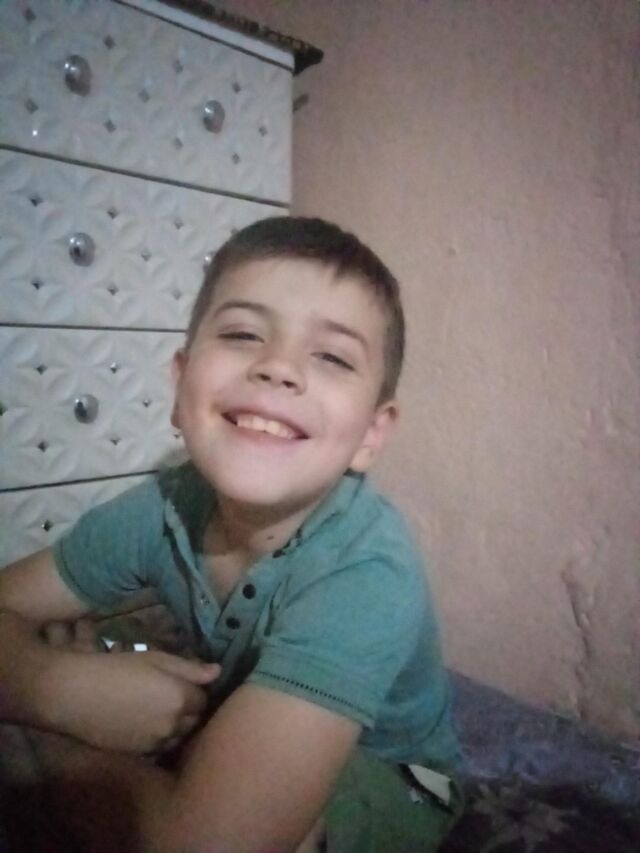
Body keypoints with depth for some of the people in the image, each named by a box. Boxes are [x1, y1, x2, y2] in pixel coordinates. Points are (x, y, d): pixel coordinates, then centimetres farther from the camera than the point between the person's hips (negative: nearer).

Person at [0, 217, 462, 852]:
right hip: (233, 741, 4)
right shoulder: (163, 508, -19)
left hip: (382, 789, -3)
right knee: (57, 671, -12)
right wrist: (61, 685, -29)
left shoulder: (365, 572, -36)